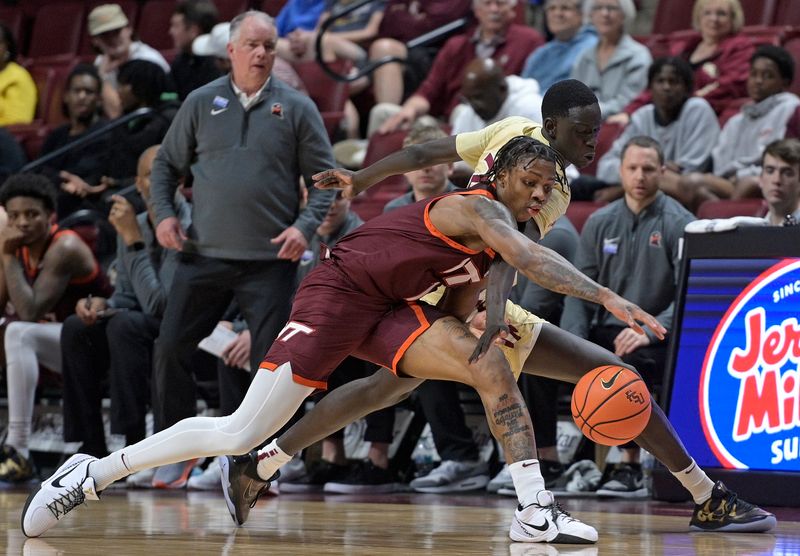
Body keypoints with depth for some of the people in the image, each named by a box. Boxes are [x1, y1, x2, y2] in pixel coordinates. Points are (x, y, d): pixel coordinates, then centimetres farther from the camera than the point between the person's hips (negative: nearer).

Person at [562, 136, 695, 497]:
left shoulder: (678, 224, -4)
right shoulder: (600, 223, 11)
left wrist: (649, 331, -29)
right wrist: (573, 339, -10)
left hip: (660, 338, -5)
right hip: (606, 331, 5)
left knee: (626, 364, -37)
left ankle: (630, 467, -24)